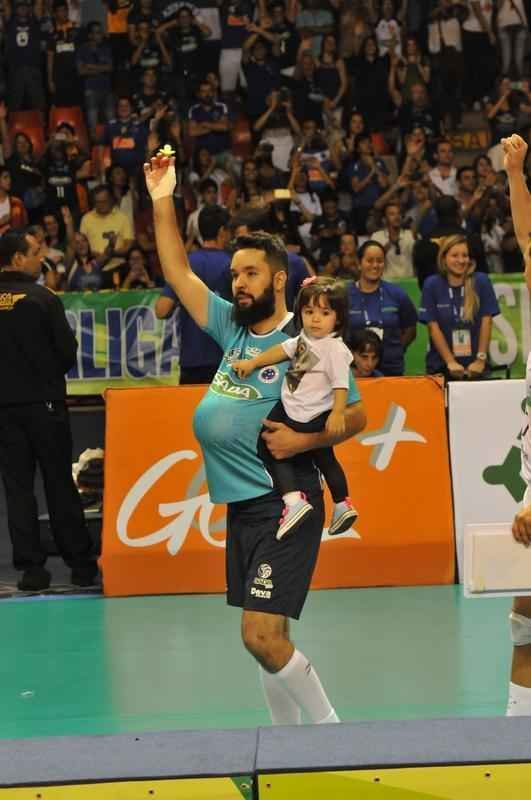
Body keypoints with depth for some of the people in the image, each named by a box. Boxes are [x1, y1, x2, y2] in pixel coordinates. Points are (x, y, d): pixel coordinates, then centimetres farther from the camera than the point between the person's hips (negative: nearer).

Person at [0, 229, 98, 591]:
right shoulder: (43, 299, -11)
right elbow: (68, 350, -7)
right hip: (45, 401, -2)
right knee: (60, 483, 6)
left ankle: (32, 566, 3)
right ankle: (81, 563, 10)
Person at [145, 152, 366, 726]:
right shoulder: (232, 327, 11)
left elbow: (355, 415, -4)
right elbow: (178, 273, 15)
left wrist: (303, 440, -18)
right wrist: (162, 204, 9)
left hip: (284, 504, -7)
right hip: (241, 505, 7)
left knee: (262, 635, -15)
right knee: (264, 636, 11)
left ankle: (330, 728, 0)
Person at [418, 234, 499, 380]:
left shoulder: (481, 282, -1)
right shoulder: (432, 284, -3)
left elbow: (486, 322, -2)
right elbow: (433, 327, -5)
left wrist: (481, 359, -8)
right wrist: (450, 362, -11)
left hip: (476, 366, 0)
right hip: (440, 366, 0)